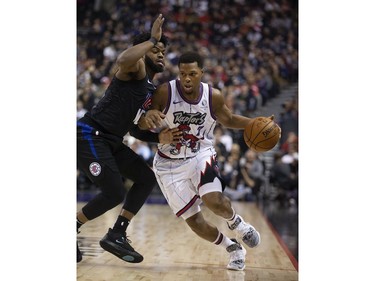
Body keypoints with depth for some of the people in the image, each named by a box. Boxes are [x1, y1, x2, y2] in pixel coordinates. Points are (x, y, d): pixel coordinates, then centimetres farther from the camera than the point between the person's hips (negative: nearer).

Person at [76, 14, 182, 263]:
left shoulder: (152, 91, 20)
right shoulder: (136, 68, -6)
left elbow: (134, 128, 23)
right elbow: (123, 59, -34)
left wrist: (159, 138, 6)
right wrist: (151, 40, -22)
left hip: (110, 142, 10)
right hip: (89, 136, -10)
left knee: (147, 179, 9)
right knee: (114, 194, -13)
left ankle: (116, 236, 12)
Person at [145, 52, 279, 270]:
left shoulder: (213, 96, -10)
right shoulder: (164, 93, -17)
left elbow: (229, 120, 9)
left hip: (201, 155, 0)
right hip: (170, 164, 0)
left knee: (214, 201, -28)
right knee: (195, 223, -4)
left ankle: (236, 222, 8)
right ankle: (233, 248, 24)